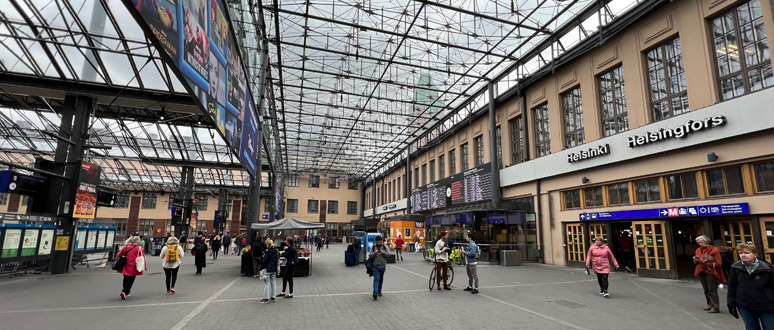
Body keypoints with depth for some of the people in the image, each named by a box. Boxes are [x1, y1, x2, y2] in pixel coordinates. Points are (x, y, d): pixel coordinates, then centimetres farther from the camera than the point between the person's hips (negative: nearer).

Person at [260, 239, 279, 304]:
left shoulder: (267, 251, -14)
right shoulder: (276, 251, 5)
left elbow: (264, 261, -15)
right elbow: (277, 260, 10)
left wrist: (261, 268, -4)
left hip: (268, 270, -6)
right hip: (274, 269, 7)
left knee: (266, 284, 0)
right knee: (273, 283, 12)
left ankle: (266, 298, 5)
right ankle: (272, 297, 19)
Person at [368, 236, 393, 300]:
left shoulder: (385, 247, 1)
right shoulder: (373, 247, 0)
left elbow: (389, 255, -5)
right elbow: (370, 256, -5)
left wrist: (383, 252, -19)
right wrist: (375, 253, -22)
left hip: (383, 266, 2)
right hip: (375, 266, -2)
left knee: (381, 279, 13)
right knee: (376, 279, -11)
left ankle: (379, 291, 28)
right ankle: (375, 292, -16)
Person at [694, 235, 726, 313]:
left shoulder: (714, 250, -9)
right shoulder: (698, 250, 9)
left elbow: (719, 263, -12)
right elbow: (695, 262, 18)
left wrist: (707, 263, -21)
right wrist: (696, 260, -4)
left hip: (711, 272, -6)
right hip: (701, 272, 6)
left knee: (712, 290, -6)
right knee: (706, 290, 11)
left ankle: (715, 307, -2)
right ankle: (710, 305, 20)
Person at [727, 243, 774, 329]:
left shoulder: (767, 268, -10)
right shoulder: (736, 268, -4)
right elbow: (731, 287, 3)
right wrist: (731, 304, 3)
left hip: (766, 307, -1)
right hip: (745, 307, 2)